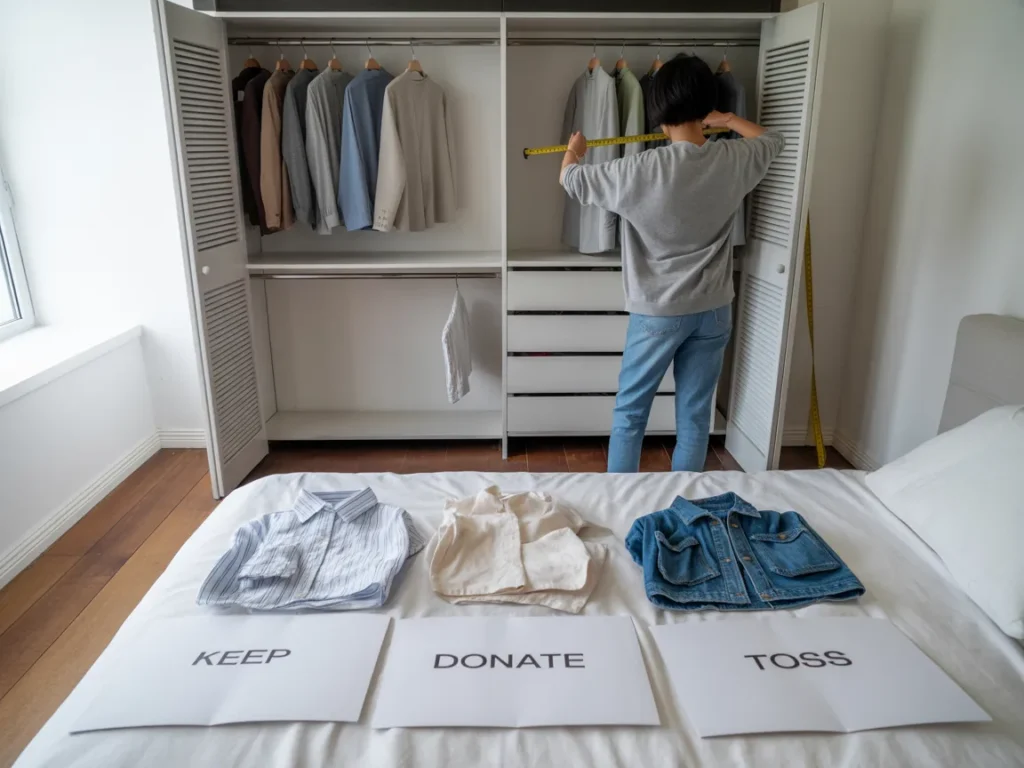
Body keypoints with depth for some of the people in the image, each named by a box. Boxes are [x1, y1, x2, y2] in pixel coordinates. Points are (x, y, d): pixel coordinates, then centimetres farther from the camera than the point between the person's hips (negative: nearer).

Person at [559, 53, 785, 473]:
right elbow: (773, 140, 19)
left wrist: (574, 150, 22)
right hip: (713, 311, 4)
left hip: (657, 312, -3)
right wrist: (729, 120, 34)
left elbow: (571, 179, -1)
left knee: (629, 413, 12)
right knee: (695, 416, 13)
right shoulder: (732, 162, -6)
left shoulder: (641, 170, -17)